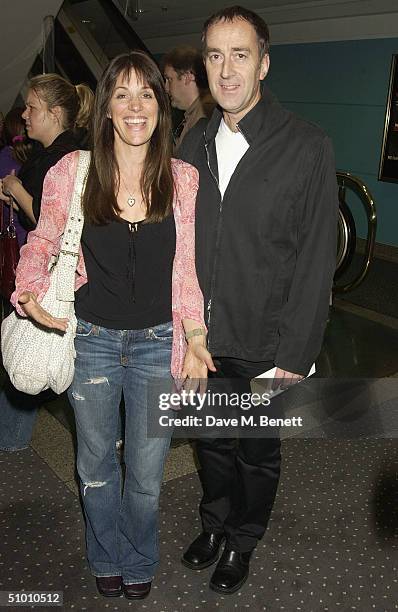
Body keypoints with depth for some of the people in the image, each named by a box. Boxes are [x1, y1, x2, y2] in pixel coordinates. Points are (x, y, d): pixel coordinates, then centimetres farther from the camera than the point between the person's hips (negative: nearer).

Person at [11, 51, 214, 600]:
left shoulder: (184, 179, -5)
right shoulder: (72, 171, -7)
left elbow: (185, 269, 0)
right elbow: (43, 242, 4)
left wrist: (195, 336, -10)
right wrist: (31, 290, -17)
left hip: (158, 343, 0)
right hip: (91, 339, 0)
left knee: (146, 476, 14)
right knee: (95, 467, 20)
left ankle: (139, 564, 47)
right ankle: (107, 559, 50)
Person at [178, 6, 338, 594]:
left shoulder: (308, 147, -13)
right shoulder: (194, 144, 3)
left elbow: (316, 260, -13)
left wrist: (295, 353, -14)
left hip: (262, 345, -4)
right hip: (201, 336, 4)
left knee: (257, 451, 17)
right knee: (212, 441, 22)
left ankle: (243, 540, 43)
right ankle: (215, 522, 49)